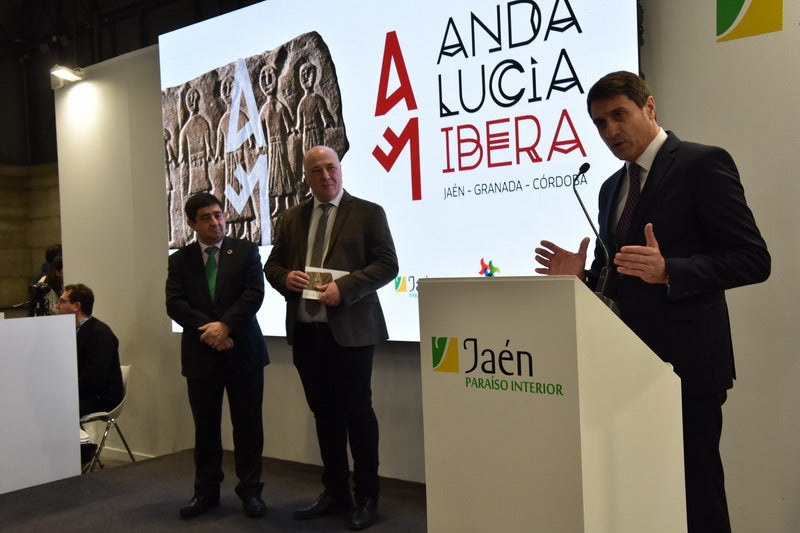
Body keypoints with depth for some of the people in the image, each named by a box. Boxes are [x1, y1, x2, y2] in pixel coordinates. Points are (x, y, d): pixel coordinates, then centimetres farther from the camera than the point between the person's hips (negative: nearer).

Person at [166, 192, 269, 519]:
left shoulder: (246, 251, 3)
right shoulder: (180, 259, 7)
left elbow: (254, 294, -8)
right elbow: (174, 304, -3)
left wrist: (224, 325, -18)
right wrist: (207, 330, -16)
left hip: (242, 351, -1)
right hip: (200, 354, 2)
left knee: (248, 425, 5)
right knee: (205, 427, 10)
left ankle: (250, 491, 17)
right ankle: (206, 491, 22)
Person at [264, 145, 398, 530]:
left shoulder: (368, 212, -2)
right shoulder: (292, 218, 13)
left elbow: (387, 265, -8)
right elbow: (272, 265, 16)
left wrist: (344, 287, -20)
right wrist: (286, 277, -8)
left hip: (350, 330, -5)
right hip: (305, 332, 5)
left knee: (357, 412, 2)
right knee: (324, 413, 13)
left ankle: (366, 497, 17)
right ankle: (335, 493, 27)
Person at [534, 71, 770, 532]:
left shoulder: (702, 164, -7)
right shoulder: (612, 187, 16)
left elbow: (752, 259, -14)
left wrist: (668, 271, -28)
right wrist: (581, 275, -1)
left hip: (683, 362, -7)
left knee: (695, 496, 1)